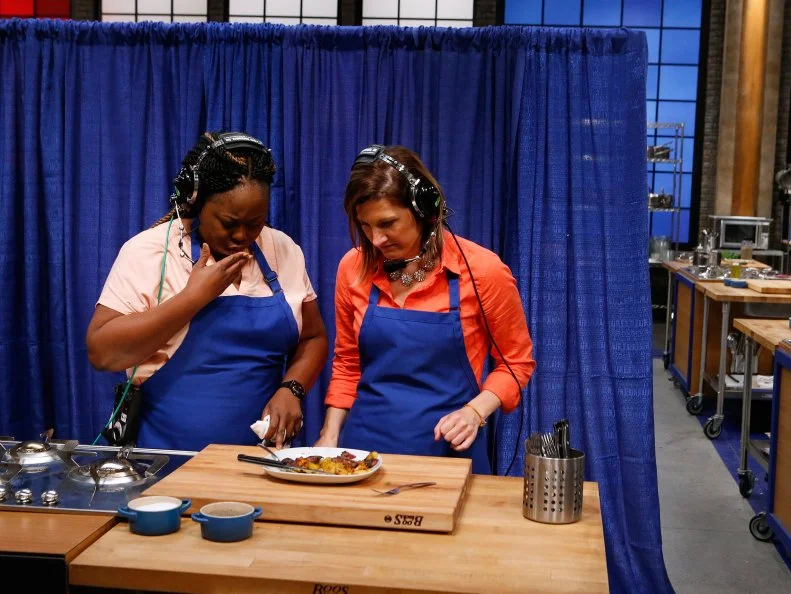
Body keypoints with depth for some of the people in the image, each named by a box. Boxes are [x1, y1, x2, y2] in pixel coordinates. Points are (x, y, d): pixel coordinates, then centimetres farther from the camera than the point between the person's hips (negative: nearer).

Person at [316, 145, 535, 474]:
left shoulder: (483, 270, -12)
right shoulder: (353, 268, -2)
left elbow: (516, 361, 0)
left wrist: (474, 411, -15)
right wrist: (330, 435, 2)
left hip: (448, 449, -2)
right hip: (365, 443, 3)